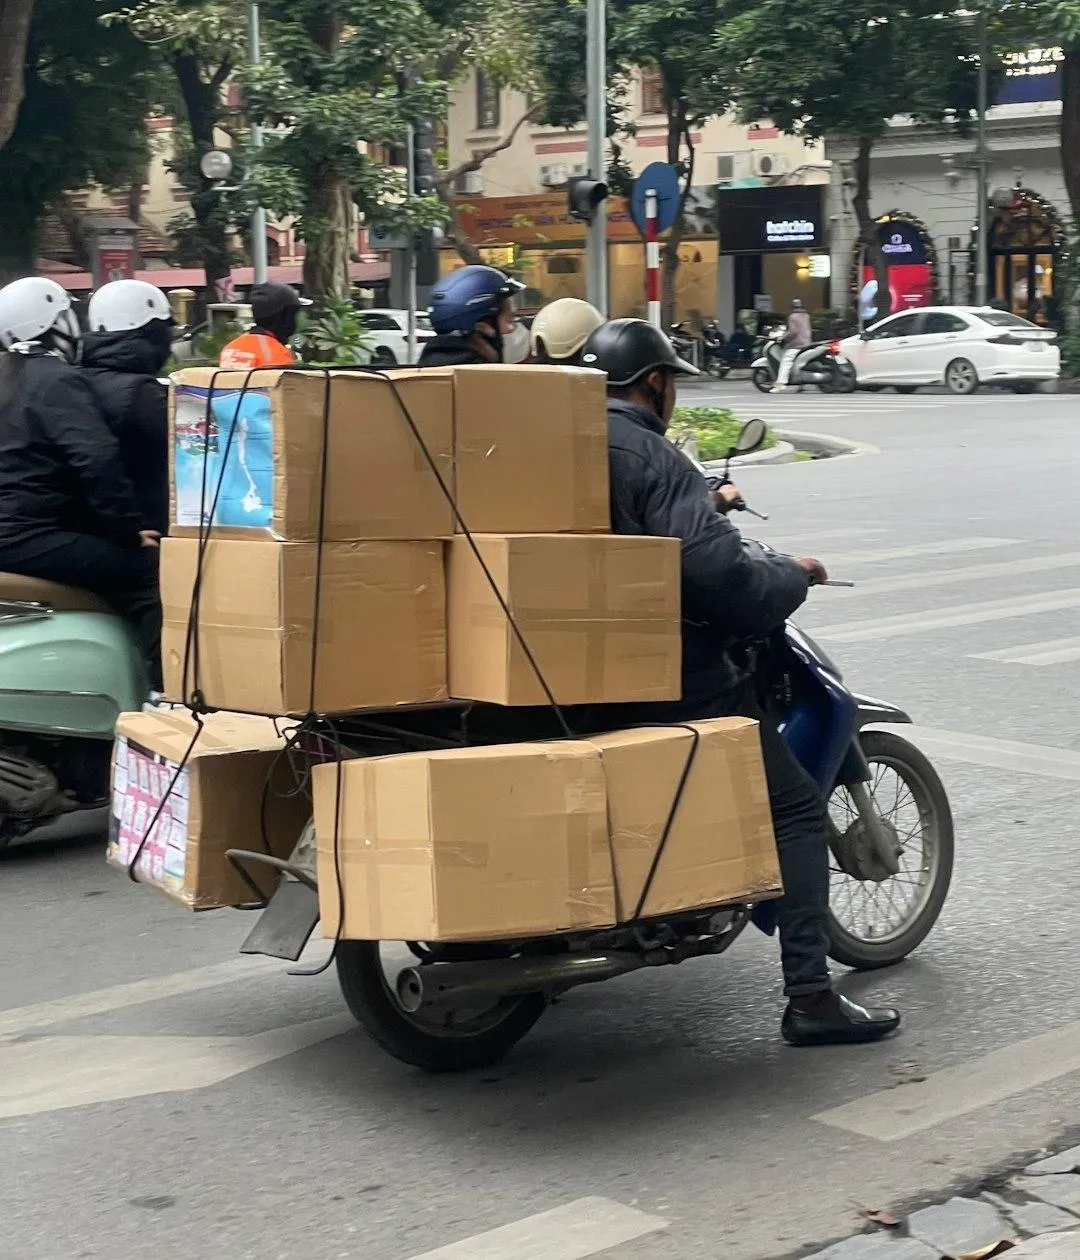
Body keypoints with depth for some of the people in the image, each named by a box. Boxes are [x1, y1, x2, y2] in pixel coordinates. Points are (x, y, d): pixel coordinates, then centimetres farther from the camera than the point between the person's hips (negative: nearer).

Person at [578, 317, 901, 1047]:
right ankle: (810, 996, -6)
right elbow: (714, 567, -24)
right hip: (677, 682, -8)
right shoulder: (653, 460, -15)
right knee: (797, 810, 0)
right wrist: (793, 576, -6)